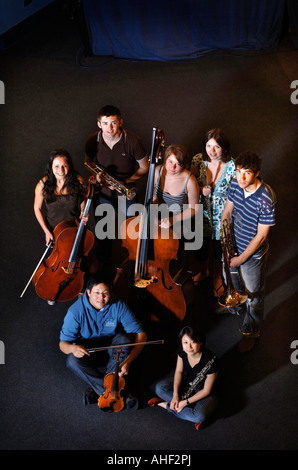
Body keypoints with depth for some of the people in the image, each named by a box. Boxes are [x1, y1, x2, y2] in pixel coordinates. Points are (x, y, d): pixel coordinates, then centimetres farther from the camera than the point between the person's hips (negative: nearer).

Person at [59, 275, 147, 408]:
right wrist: (72, 348, -42)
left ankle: (97, 388, -24)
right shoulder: (76, 311, -20)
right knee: (73, 360, -32)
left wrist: (128, 361, -36)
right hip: (88, 351, 0)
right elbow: (63, 343, -16)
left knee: (124, 339, -31)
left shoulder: (118, 306, -20)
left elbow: (141, 334, -21)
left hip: (112, 348, 0)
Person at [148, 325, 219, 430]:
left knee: (200, 416, -33)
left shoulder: (210, 361, -35)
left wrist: (185, 402, -24)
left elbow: (206, 391, -23)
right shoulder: (182, 350, -21)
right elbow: (179, 371, -5)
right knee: (159, 388, -14)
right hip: (187, 382, 4)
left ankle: (166, 405, -13)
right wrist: (175, 395, -17)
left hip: (205, 394, -4)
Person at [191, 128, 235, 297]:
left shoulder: (232, 167, -22)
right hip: (201, 212, 3)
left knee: (219, 248, 19)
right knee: (200, 246, 22)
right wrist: (200, 190, -21)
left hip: (222, 214, -2)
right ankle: (203, 271, 55)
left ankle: (217, 276, 49)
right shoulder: (198, 160, -13)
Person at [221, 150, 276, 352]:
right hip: (233, 244, 6)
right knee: (230, 279, 31)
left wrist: (241, 258, -18)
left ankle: (252, 331, 41)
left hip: (253, 254, -6)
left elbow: (261, 236, -24)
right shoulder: (236, 183, -14)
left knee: (254, 294, 16)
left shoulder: (267, 199, -32)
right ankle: (236, 307, 63)